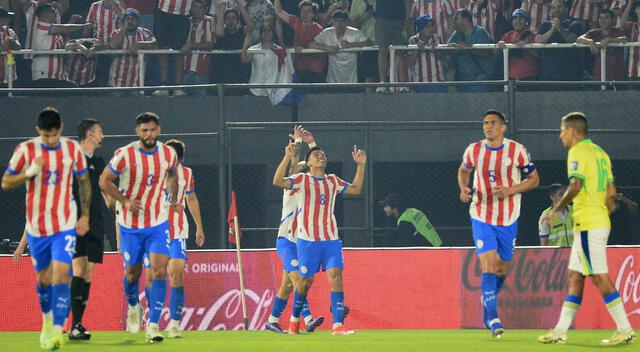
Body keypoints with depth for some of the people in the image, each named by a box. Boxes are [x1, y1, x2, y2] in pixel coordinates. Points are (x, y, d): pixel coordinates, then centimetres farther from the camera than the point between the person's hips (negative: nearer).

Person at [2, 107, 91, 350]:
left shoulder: (72, 149, -2)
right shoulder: (25, 150, -6)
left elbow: (84, 181, 11)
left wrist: (85, 215, 6)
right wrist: (29, 173, -21)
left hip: (65, 225, -1)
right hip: (36, 226, 1)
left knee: (61, 273, -16)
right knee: (43, 278, 11)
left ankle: (57, 330, -20)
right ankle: (47, 321, 36)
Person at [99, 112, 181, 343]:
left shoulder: (169, 154, -2)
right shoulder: (125, 155, -12)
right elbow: (104, 181, -4)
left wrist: (174, 200, 18)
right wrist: (125, 201, -15)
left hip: (158, 223, 1)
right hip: (130, 223, -1)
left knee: (159, 272, -13)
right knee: (132, 272, 9)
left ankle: (153, 326, -12)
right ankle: (133, 307, 42)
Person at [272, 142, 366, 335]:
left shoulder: (333, 181, 14)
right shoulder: (302, 179, -1)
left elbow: (356, 189, 24)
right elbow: (277, 181, -17)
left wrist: (360, 165, 15)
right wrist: (287, 157, -26)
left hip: (331, 239, 3)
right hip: (307, 239, -3)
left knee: (335, 276, -12)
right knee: (306, 281, 3)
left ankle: (338, 324, -18)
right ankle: (295, 319, 26)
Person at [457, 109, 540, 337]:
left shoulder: (517, 150, -6)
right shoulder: (474, 150, 0)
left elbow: (534, 179, 1)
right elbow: (463, 170, 19)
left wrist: (511, 190, -16)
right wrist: (463, 189, -2)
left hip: (508, 220, 1)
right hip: (481, 218, -1)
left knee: (502, 269, 10)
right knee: (488, 266, -15)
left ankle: (487, 301, 39)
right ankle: (493, 319, -15)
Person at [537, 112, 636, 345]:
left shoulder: (578, 152, -10)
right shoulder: (600, 153, 17)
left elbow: (575, 186, -21)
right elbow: (611, 191, 18)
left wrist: (556, 209, -11)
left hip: (588, 225, -9)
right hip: (600, 222, 9)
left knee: (600, 278, -9)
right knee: (574, 278, 11)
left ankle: (625, 330, -10)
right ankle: (561, 331, 12)